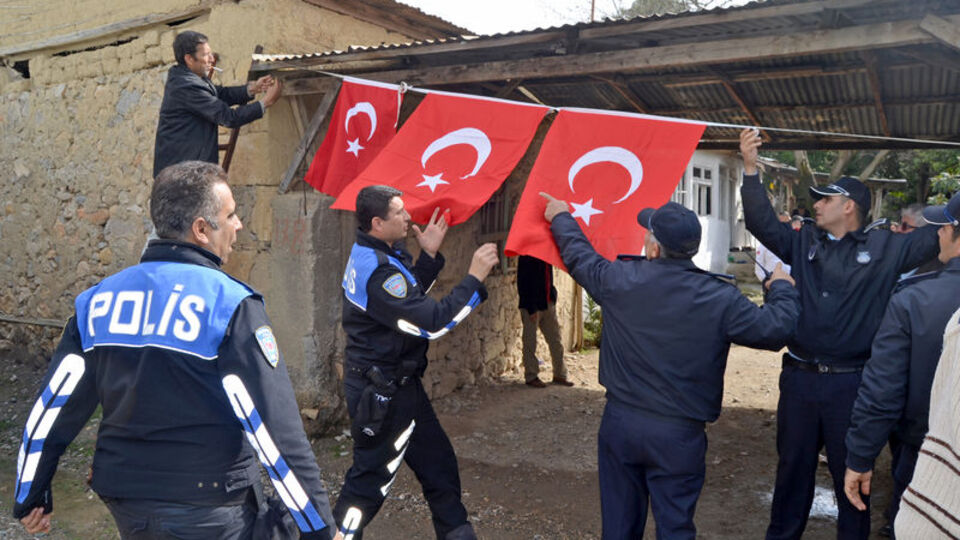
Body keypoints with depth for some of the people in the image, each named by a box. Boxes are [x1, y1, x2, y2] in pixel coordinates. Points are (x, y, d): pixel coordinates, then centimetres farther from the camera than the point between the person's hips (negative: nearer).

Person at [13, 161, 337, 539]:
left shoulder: (99, 300, 0)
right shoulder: (230, 305, -18)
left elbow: (51, 407, 6)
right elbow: (276, 429, -20)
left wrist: (30, 498, 19)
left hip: (125, 509, 7)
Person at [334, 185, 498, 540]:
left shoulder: (371, 255, 5)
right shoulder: (378, 270, -27)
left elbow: (408, 297, 15)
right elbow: (433, 322, -29)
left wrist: (429, 254, 3)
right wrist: (475, 277, -23)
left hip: (395, 384, 10)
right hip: (383, 394, -10)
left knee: (437, 463, 18)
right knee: (371, 477, 5)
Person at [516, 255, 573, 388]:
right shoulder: (526, 257, -13)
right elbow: (522, 284, -16)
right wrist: (531, 309, -18)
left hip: (548, 303, 7)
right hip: (532, 306, -7)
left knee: (555, 339, 9)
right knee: (530, 343, 3)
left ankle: (559, 375, 18)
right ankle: (531, 377, 14)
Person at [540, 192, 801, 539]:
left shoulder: (620, 279, -10)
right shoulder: (720, 299, -15)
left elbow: (578, 256, 8)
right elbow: (775, 329, -7)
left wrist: (561, 218, 28)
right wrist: (782, 288, 14)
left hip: (620, 422, 2)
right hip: (679, 434, -2)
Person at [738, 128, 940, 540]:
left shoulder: (886, 248, -1)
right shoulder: (804, 241, 5)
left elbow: (937, 235, 0)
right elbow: (761, 223, -2)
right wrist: (751, 169, -11)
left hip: (852, 382, -2)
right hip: (799, 378, 3)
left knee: (851, 473, 12)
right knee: (793, 466, 17)